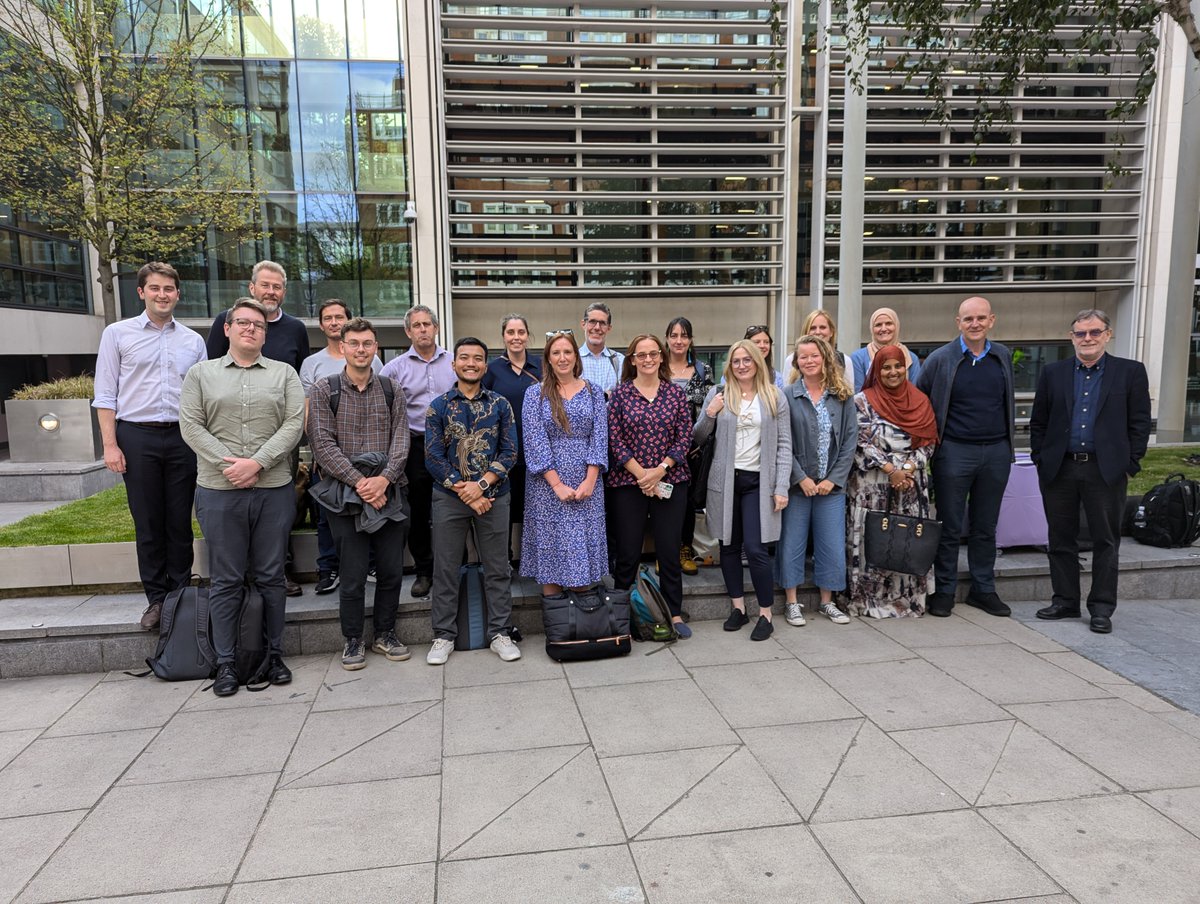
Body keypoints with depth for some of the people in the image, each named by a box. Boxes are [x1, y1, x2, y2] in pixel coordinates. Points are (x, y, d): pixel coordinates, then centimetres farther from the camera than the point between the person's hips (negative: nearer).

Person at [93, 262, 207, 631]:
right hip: (137, 437, -1)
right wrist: (110, 445, -6)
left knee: (180, 521, 6)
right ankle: (156, 597, 14)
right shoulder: (117, 334, 4)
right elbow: (105, 395, 2)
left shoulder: (193, 340, 10)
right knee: (148, 522, 4)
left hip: (182, 438, 2)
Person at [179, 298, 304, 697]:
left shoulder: (284, 374, 9)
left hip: (274, 489, 0)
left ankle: (274, 654, 20)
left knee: (271, 577, 8)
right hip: (218, 490, 0)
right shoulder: (201, 374, 10)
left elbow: (294, 424, -2)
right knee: (225, 580, 6)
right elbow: (191, 426, 1)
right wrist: (228, 464, -12)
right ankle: (225, 663, 16)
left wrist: (257, 462, -14)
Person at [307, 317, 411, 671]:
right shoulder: (323, 390, 1)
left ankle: (385, 633, 25)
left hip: (389, 492, 3)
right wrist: (359, 481, -15)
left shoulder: (392, 391, 8)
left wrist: (384, 479, -14)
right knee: (353, 573, 2)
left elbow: (401, 440, 1)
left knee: (392, 569, 7)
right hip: (345, 494, -2)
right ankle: (353, 640, 19)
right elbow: (323, 444, -6)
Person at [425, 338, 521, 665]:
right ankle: (444, 635, 19)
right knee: (445, 568, 6)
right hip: (449, 498, 0)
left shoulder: (500, 404, 5)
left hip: (493, 496, 1)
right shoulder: (438, 406, 3)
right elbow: (433, 457, -3)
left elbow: (509, 453, 0)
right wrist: (465, 492, -12)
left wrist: (481, 485, -14)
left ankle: (499, 632, 19)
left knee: (497, 568, 7)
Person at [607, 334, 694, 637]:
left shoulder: (676, 393, 5)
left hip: (670, 482, 1)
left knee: (669, 550, 6)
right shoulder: (620, 393, 1)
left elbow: (684, 438, 1)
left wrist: (659, 470, -10)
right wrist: (640, 473, -11)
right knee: (627, 552, 4)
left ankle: (675, 614, 19)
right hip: (627, 482, -1)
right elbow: (615, 439, -4)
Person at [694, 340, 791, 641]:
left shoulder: (774, 397, 4)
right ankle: (738, 607, 23)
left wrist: (781, 487, -5)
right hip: (725, 480, 2)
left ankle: (766, 614, 6)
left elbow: (784, 444, 2)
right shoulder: (718, 393, 4)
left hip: (758, 481, -2)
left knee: (756, 548, -8)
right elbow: (698, 437, 7)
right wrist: (710, 414, -12)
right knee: (729, 546, 8)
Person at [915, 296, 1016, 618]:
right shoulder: (940, 359, -3)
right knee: (950, 527, 3)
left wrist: (1010, 444, 14)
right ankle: (944, 591, 13)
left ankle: (983, 590, 23)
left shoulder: (1003, 357, 8)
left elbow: (1009, 402, 19)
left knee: (985, 527, 12)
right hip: (955, 452, -3)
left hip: (996, 452, 4)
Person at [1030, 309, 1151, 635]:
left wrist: (1130, 464, -3)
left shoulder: (1131, 372, 3)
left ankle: (1102, 608, 15)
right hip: (1059, 470, 2)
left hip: (1107, 470, -2)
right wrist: (1041, 460, 3)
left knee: (1106, 541, 5)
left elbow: (1140, 423, 2)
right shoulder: (1053, 373, 8)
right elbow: (1038, 422, 10)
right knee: (1061, 540, 9)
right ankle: (1065, 601, 20)